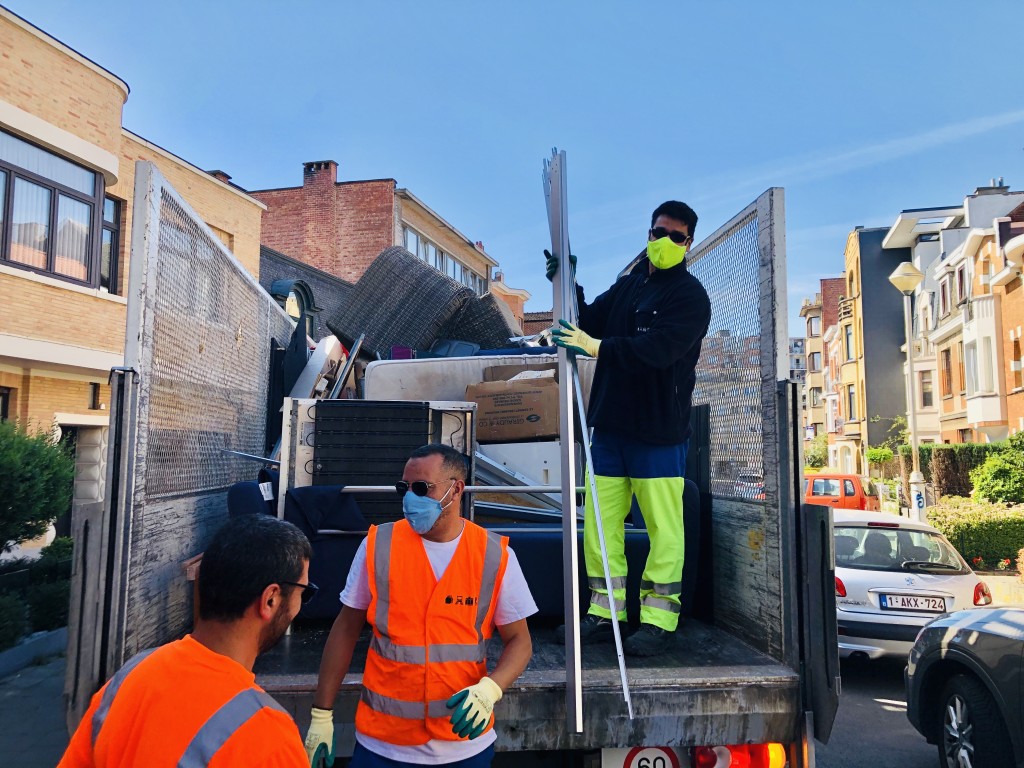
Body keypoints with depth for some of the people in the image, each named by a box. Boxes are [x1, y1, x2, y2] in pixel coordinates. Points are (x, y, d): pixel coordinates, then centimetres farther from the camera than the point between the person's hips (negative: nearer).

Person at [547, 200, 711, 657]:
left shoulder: (690, 296, -6)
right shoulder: (626, 286, 16)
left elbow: (660, 348, -22)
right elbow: (591, 324, 15)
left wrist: (597, 347, -30)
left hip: (659, 431, -6)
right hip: (609, 422, 6)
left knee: (663, 525, 1)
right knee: (599, 520, 8)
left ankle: (658, 621, 13)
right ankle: (604, 613, 20)